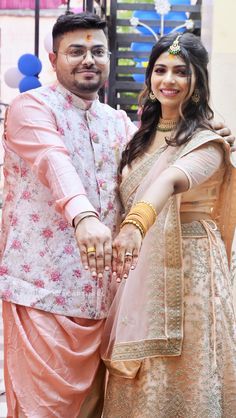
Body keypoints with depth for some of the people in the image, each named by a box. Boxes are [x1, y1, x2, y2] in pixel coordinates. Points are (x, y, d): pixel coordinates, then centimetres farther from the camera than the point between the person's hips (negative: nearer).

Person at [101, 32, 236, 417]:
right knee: (138, 380, 10)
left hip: (186, 269, -6)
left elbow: (171, 180, -31)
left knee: (178, 379, -1)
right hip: (139, 273, 6)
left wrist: (136, 226, -48)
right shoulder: (142, 137, 13)